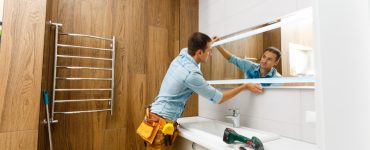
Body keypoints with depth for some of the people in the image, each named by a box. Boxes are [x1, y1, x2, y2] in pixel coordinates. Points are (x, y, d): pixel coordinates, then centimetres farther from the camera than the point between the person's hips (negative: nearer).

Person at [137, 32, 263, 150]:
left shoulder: (181, 56, 2)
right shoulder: (192, 74, -24)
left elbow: (189, 48, 30)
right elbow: (219, 99, -13)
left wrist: (208, 43, 43)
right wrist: (245, 86, -4)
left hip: (156, 116, 9)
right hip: (162, 121, -9)